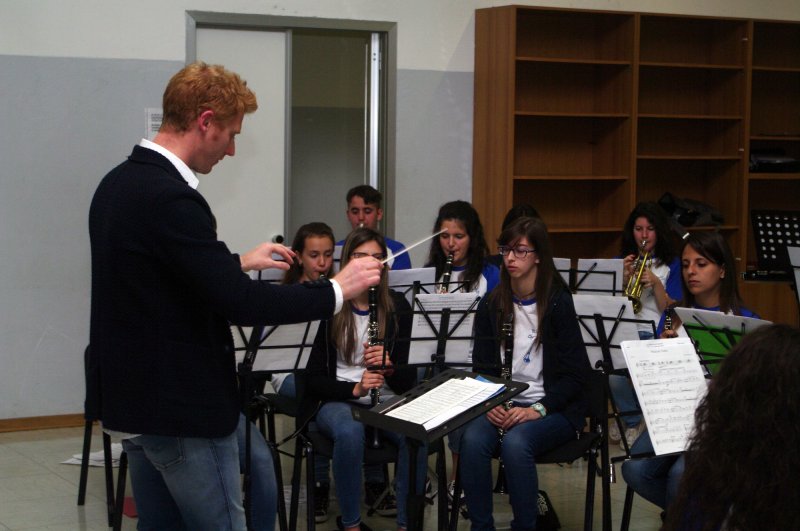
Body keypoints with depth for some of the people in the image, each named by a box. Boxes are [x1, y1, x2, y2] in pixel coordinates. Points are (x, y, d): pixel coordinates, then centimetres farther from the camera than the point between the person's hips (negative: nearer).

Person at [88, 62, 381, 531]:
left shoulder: (119, 183, 8)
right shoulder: (169, 197, -23)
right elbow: (239, 303, -25)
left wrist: (238, 263, 22)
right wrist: (337, 290, -16)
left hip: (136, 399, 10)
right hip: (181, 408, -10)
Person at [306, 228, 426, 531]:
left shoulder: (398, 307, 5)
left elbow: (408, 380, 3)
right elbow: (314, 380, -2)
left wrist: (389, 367, -19)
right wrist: (354, 389, -19)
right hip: (339, 401, -2)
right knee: (349, 432, -38)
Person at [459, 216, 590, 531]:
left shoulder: (559, 304, -5)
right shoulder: (491, 307, 8)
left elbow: (576, 372, -7)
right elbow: (482, 367, 10)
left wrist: (538, 409, -19)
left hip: (555, 408, -4)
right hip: (502, 406, 4)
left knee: (516, 442, -34)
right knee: (472, 440, -28)